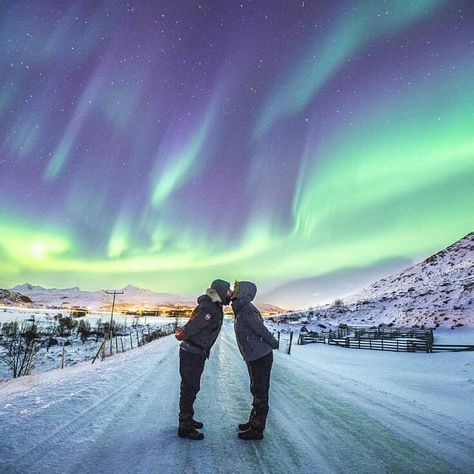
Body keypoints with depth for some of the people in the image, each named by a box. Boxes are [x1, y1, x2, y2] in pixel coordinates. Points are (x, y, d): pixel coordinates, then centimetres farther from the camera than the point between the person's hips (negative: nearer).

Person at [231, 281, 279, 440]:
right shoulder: (241, 309, 7)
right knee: (257, 391, 21)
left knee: (260, 392, 3)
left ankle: (257, 430, 16)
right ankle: (253, 422, 36)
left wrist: (273, 344, -8)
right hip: (255, 358, 9)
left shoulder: (246, 309, -21)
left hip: (260, 358, -9)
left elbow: (261, 329, -19)